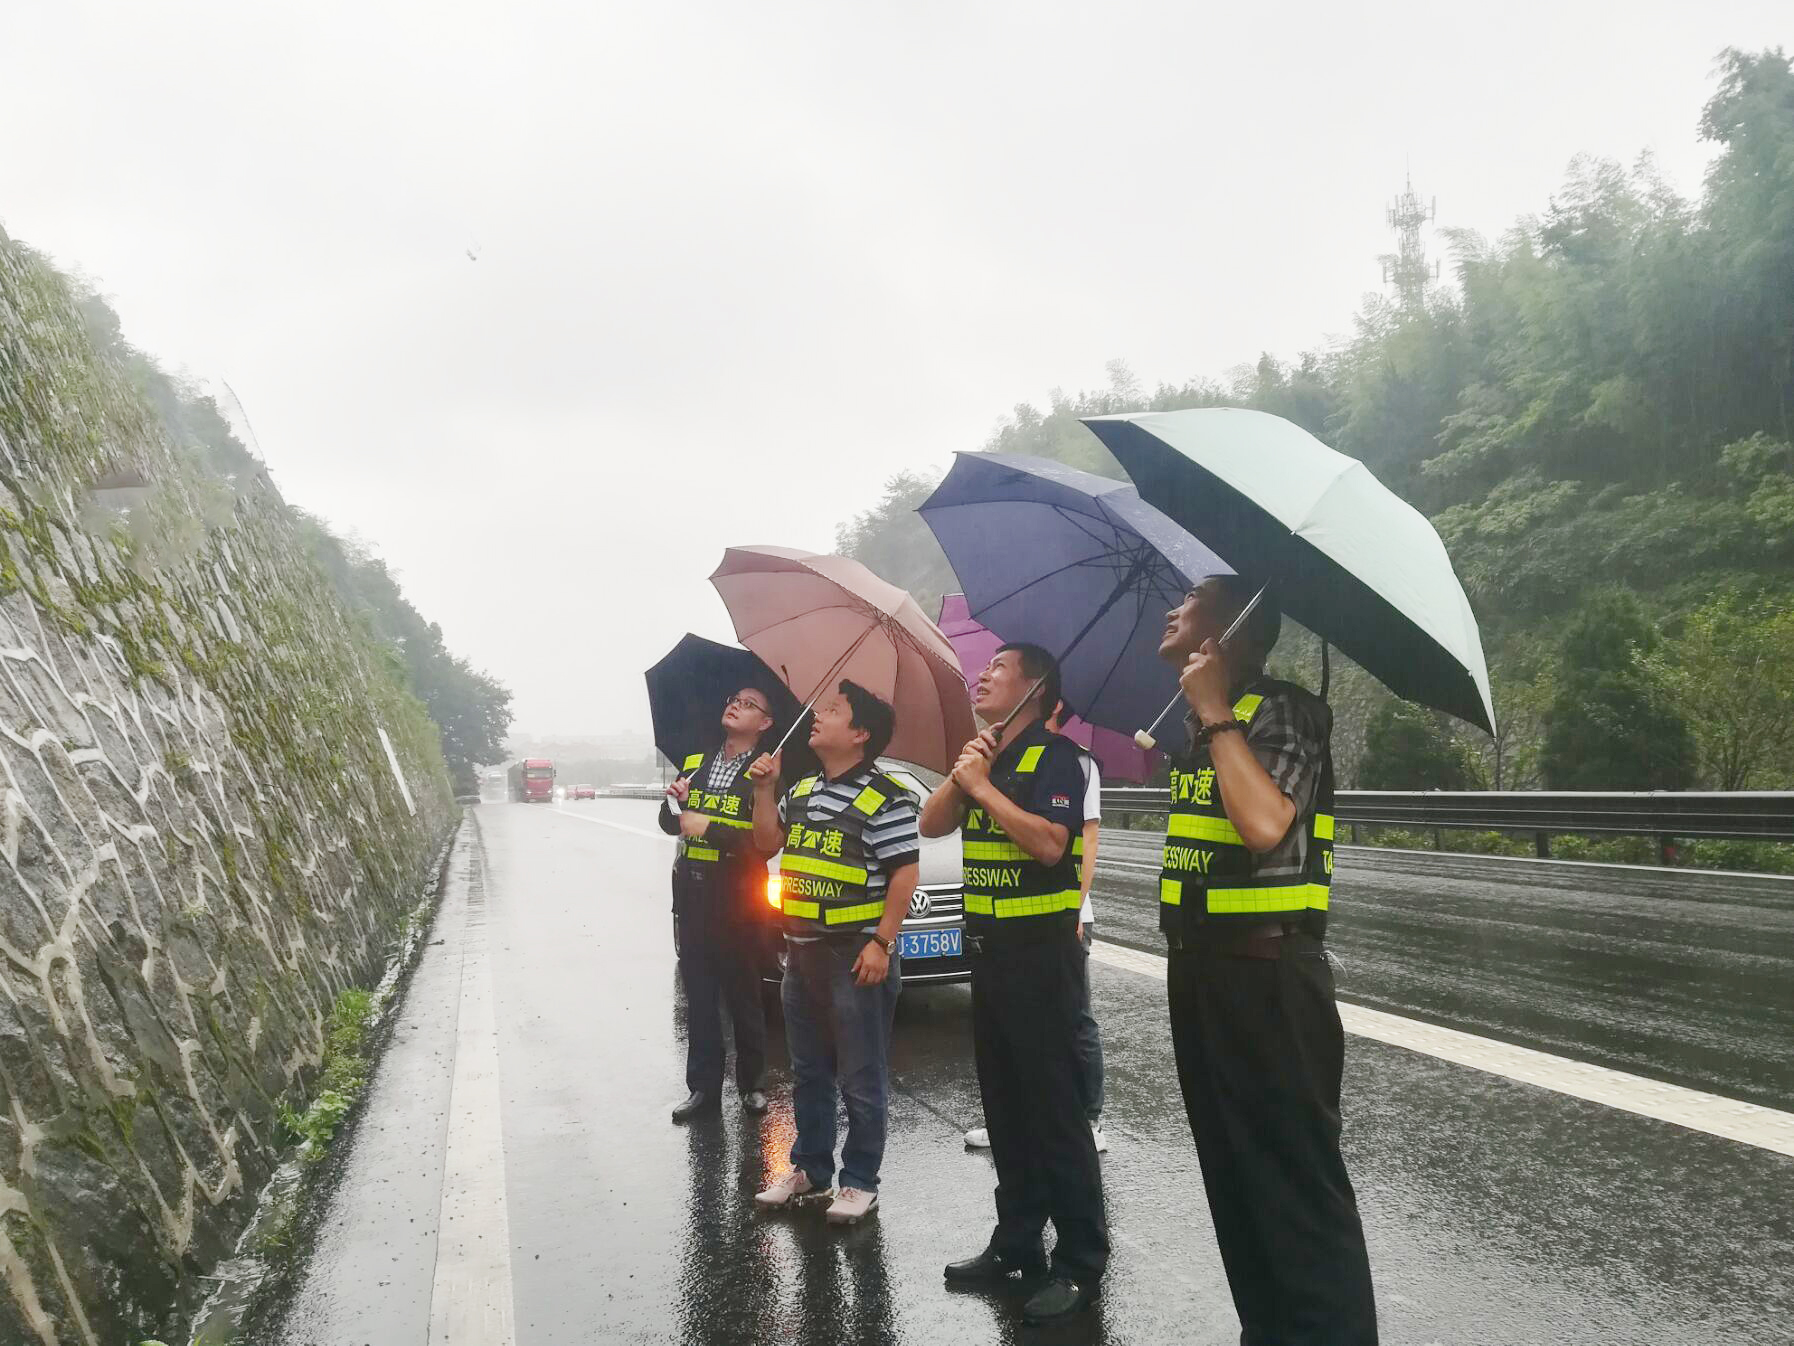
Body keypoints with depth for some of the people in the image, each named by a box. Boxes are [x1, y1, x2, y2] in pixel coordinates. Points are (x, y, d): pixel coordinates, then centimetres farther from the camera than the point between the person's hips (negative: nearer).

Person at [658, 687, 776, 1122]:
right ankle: (703, 1086, 16)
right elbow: (670, 825, 10)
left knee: (743, 995, 6)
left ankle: (750, 1084, 19)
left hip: (736, 899, -5)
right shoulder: (695, 763, 12)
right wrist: (674, 800, -11)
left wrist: (709, 828, -20)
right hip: (691, 895, 5)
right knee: (698, 996, 9)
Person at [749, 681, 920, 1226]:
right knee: (808, 1072, 18)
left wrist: (881, 942, -18)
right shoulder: (801, 791, 11)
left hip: (857, 955, -8)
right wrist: (765, 789, 2)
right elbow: (768, 843, 14)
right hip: (803, 950, 8)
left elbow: (905, 872, -15)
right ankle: (810, 1170, 31)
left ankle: (860, 1182, 16)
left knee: (861, 1079, 3)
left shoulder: (885, 798, -13)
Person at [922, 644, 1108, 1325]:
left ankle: (1081, 1264, 6)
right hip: (987, 947, 8)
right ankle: (1017, 1242, 25)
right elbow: (931, 824, 8)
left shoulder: (1053, 755, -9)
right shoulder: (985, 756, 16)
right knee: (1004, 1104, 14)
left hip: (1039, 950, -8)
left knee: (1052, 1108, -4)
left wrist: (982, 784, -17)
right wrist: (961, 775, -9)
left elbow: (1049, 842, -24)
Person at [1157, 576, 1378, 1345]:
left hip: (1266, 975, -9)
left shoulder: (1283, 710, -14)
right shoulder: (1195, 726, 14)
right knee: (1232, 1172, 18)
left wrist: (1217, 712, -24)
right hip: (1200, 970, 10)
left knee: (1296, 1180, -3)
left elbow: (1266, 824, -31)